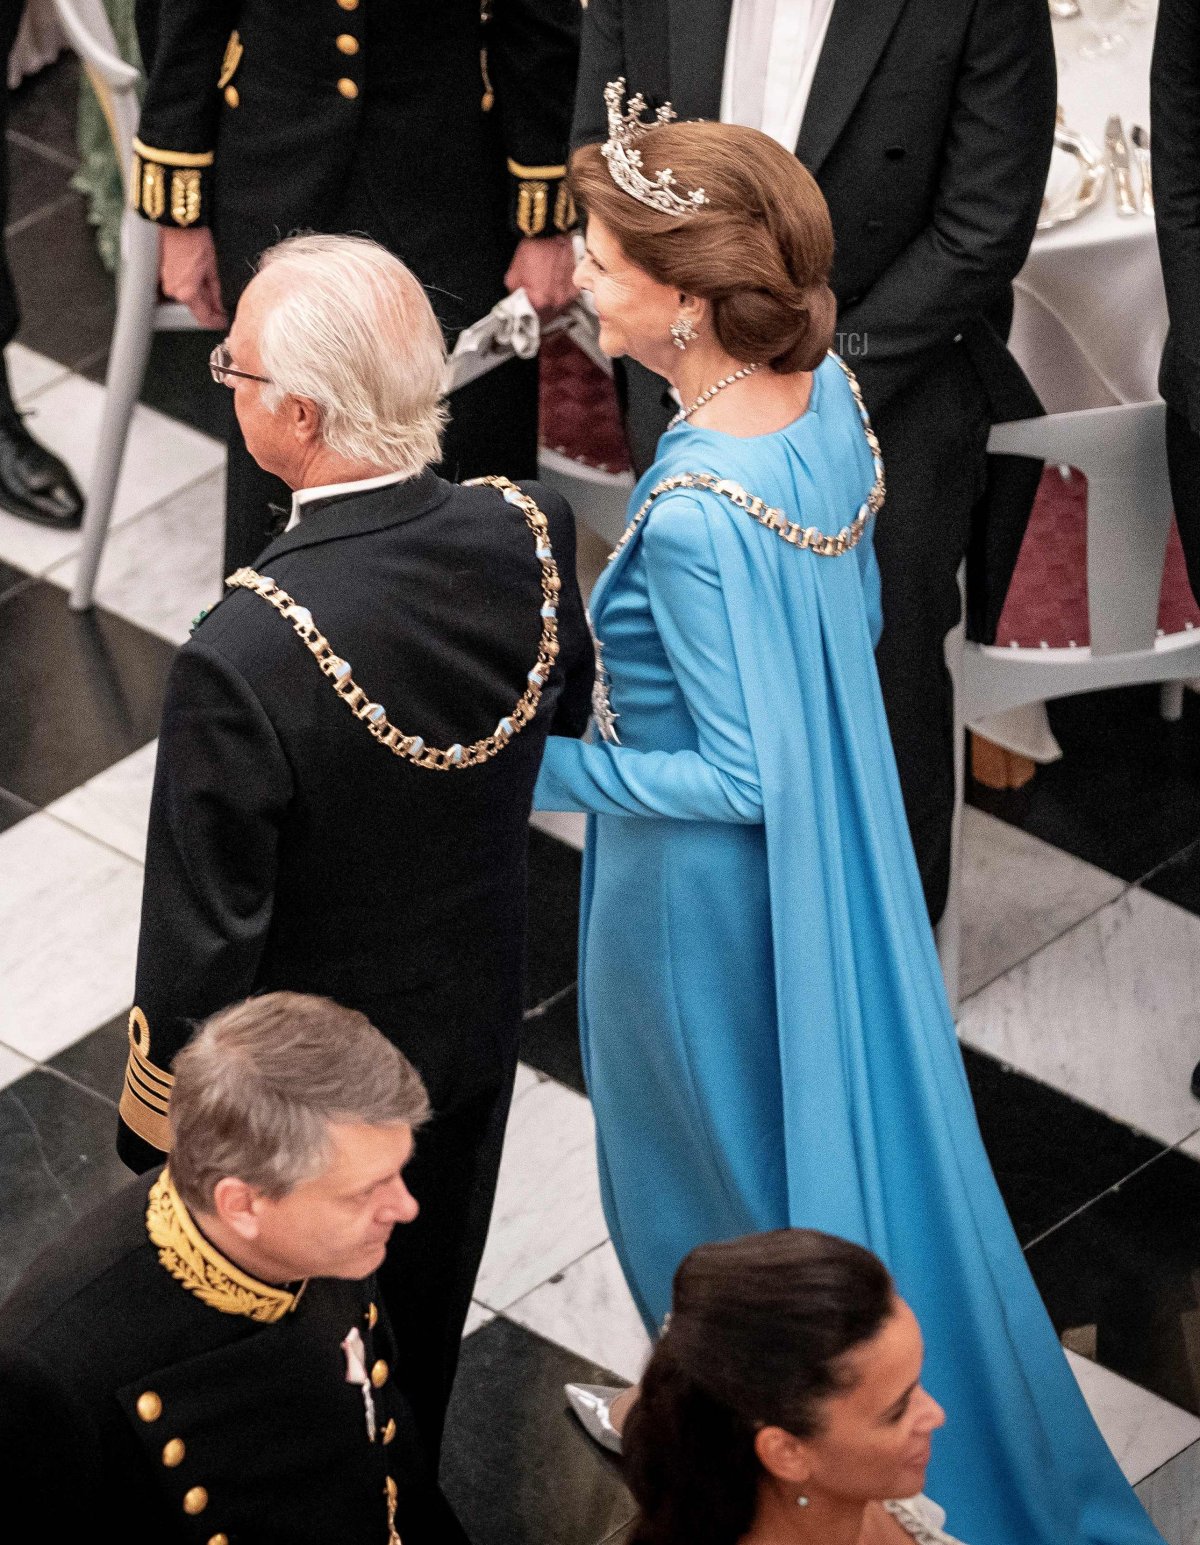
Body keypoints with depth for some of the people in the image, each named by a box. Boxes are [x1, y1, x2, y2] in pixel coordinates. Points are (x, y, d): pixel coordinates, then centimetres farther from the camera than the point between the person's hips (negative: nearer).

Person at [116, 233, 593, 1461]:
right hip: (473, 1029, 5)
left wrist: (157, 1117, -8)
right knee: (421, 1328, 30)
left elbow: (201, 941, -26)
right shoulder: (529, 538, -21)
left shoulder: (243, 659, -38)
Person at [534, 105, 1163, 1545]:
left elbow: (736, 776, -28)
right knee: (830, 1129, 28)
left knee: (722, 1170, 17)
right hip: (836, 855, 8)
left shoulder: (693, 520, -36)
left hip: (709, 894, -8)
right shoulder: (827, 395, -12)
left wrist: (545, 768, -18)